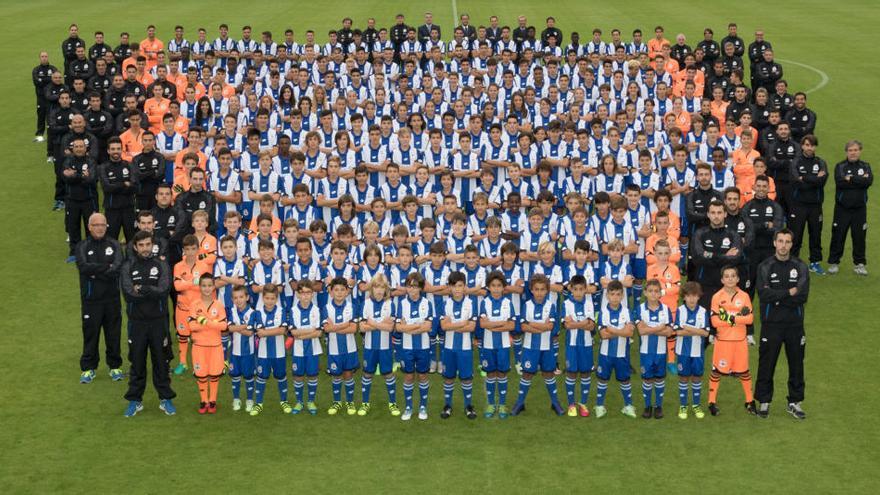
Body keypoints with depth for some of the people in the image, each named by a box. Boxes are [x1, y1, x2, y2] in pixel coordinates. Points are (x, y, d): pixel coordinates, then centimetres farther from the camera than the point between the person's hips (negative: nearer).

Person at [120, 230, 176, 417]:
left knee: (161, 360, 8)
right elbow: (129, 294, -14)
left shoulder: (161, 266, 0)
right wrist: (151, 292, -13)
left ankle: (165, 399, 18)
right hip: (137, 322, 0)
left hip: (158, 321, 0)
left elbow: (163, 291, -15)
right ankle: (135, 400, 18)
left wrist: (141, 289, -15)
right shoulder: (128, 267, 0)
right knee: (137, 361, 8)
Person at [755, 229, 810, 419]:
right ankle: (764, 401, 15)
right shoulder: (765, 267, -1)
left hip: (794, 323, 2)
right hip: (771, 324, -2)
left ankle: (795, 402, 20)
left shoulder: (800, 267, 3)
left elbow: (803, 297, -10)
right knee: (767, 363, 4)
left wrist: (776, 297, -14)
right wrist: (789, 293, -14)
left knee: (796, 364, 8)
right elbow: (764, 295, -14)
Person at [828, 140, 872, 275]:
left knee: (859, 236, 5)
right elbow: (840, 182, -18)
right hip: (842, 208, -1)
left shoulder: (865, 166, 7)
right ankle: (834, 263, 13)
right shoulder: (840, 166, 2)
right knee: (838, 236, 2)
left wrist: (850, 179, -15)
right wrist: (859, 180, -15)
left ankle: (859, 264, 16)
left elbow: (869, 181, -14)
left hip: (860, 208, 1)